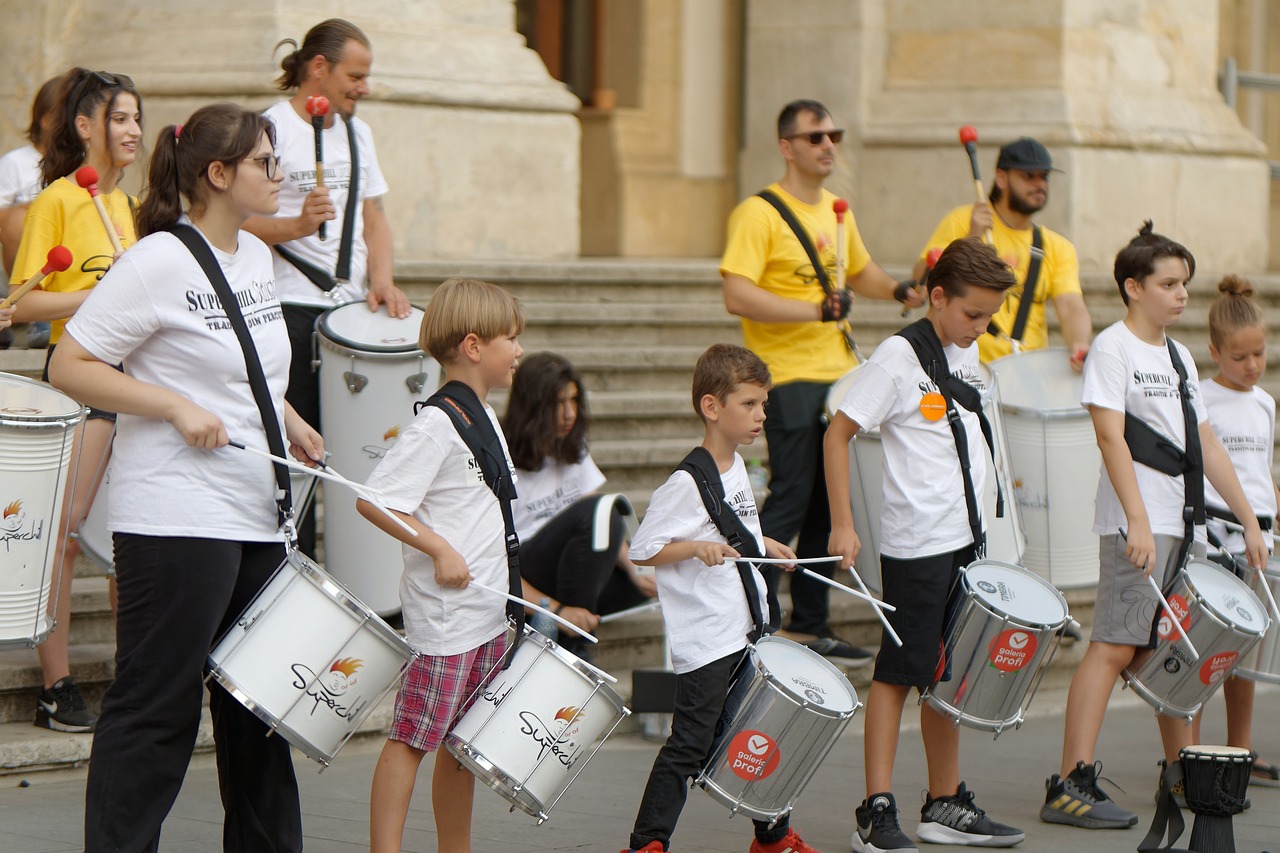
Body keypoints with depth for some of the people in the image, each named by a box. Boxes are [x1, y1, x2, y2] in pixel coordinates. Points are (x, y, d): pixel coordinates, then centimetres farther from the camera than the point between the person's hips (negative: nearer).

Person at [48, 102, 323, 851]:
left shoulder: (256, 257, 13)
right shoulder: (159, 262, -12)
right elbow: (69, 366, -13)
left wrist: (290, 422, 13)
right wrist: (178, 408, -19)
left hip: (257, 520, 9)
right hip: (176, 524, -8)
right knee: (155, 708, -4)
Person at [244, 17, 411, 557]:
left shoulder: (356, 132, 15)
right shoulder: (270, 129, -7)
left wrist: (381, 280, 2)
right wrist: (298, 225, -27)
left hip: (351, 310, 7)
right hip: (290, 312, -6)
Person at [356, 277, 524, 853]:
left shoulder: (486, 418, 13)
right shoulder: (436, 426, -15)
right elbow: (373, 500, -19)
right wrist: (440, 550, -21)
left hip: (489, 613, 9)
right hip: (443, 616, -9)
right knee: (412, 738, -6)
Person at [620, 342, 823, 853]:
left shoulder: (737, 469, 10)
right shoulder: (686, 482, -16)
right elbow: (642, 550, -16)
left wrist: (764, 545, 15)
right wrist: (697, 548, -28)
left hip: (749, 633, 8)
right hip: (706, 642, -8)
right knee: (690, 744, -6)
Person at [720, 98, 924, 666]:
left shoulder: (835, 211, 14)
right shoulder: (758, 214, -10)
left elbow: (860, 271, 32)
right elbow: (738, 296, -21)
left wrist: (897, 290, 11)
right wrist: (816, 310, -27)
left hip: (839, 375, 8)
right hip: (788, 378, -8)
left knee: (829, 505, 10)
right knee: (791, 501, -10)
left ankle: (810, 626, 17)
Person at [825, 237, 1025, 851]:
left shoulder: (967, 354, 10)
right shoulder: (899, 357, -12)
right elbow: (837, 436, -11)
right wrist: (842, 525, -15)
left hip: (966, 540, 7)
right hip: (916, 545, -7)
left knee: (947, 674, 13)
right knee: (900, 672, -4)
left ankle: (945, 803, 21)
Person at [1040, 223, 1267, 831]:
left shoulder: (1178, 356, 18)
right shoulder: (1113, 347, -6)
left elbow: (1205, 444, 19)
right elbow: (1110, 436, -16)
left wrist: (1248, 519, 15)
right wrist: (1137, 520, -25)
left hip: (1185, 524, 8)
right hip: (1138, 525, -8)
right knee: (1115, 646, -13)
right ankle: (1071, 785, -16)